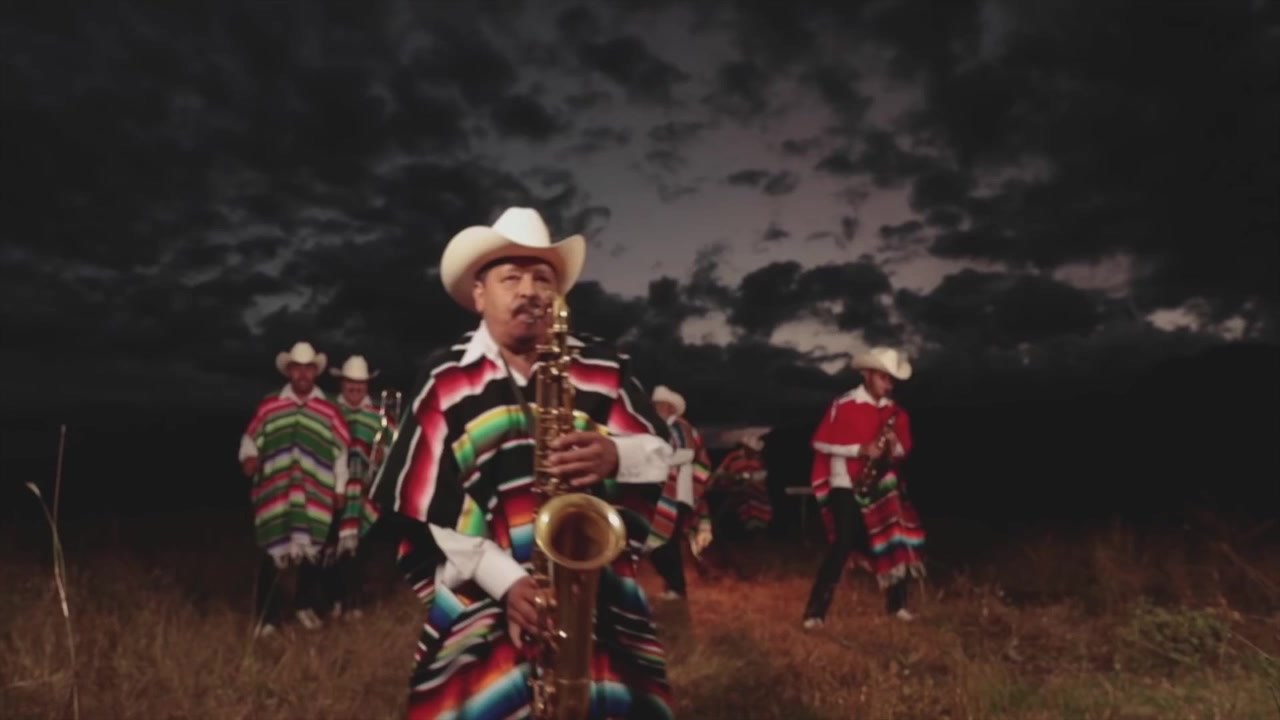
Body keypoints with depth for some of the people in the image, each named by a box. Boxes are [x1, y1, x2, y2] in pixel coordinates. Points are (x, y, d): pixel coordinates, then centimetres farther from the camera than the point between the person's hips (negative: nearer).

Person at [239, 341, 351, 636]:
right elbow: (250, 438, 12)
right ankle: (268, 618, 16)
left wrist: (339, 489, 9)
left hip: (315, 497, 1)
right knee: (273, 554, 4)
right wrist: (248, 457, -10)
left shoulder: (329, 410, 5)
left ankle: (306, 606, 31)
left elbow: (341, 452, 9)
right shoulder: (269, 406, 5)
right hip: (274, 495, 0)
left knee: (311, 552, 10)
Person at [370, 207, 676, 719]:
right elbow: (419, 508, -2)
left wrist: (617, 456, -17)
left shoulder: (604, 369, 5)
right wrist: (505, 581, -11)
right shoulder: (445, 383, 2)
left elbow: (663, 455, 6)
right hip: (481, 603, -1)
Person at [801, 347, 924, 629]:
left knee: (897, 538, 1)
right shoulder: (843, 405, -9)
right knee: (843, 544, -12)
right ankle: (815, 612, -5)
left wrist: (895, 446, -12)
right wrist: (860, 449, -18)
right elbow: (819, 442, -10)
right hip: (846, 485, -5)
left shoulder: (894, 410, 7)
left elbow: (903, 450, 12)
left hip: (879, 483, 5)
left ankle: (896, 603, 21)